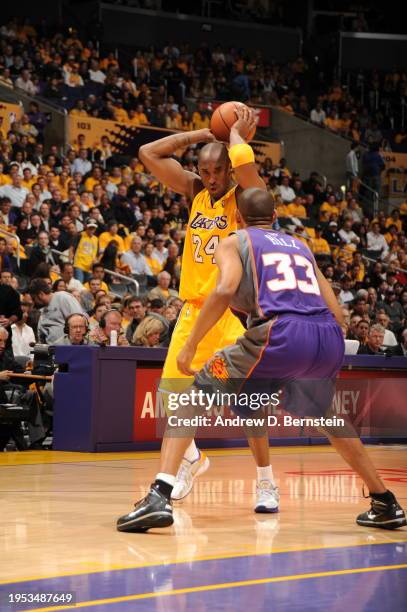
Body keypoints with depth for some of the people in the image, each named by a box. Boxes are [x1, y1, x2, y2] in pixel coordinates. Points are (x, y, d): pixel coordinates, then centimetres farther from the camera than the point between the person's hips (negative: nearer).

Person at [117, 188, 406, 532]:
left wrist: (189, 347, 0)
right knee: (324, 417, 35)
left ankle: (159, 498, -13)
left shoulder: (234, 242, 18)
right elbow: (336, 313, 24)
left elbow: (225, 290, -4)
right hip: (330, 339, 5)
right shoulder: (301, 246, 32)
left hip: (279, 333, -5)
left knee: (192, 397, 7)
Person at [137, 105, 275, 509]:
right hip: (194, 307, 5)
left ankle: (265, 481, 0)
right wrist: (203, 134, 3)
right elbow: (148, 154, 5)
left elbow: (243, 162, -29)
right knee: (172, 391, 4)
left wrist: (236, 134, -9)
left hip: (235, 309, -5)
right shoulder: (195, 192, 8)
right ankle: (192, 459, 30)